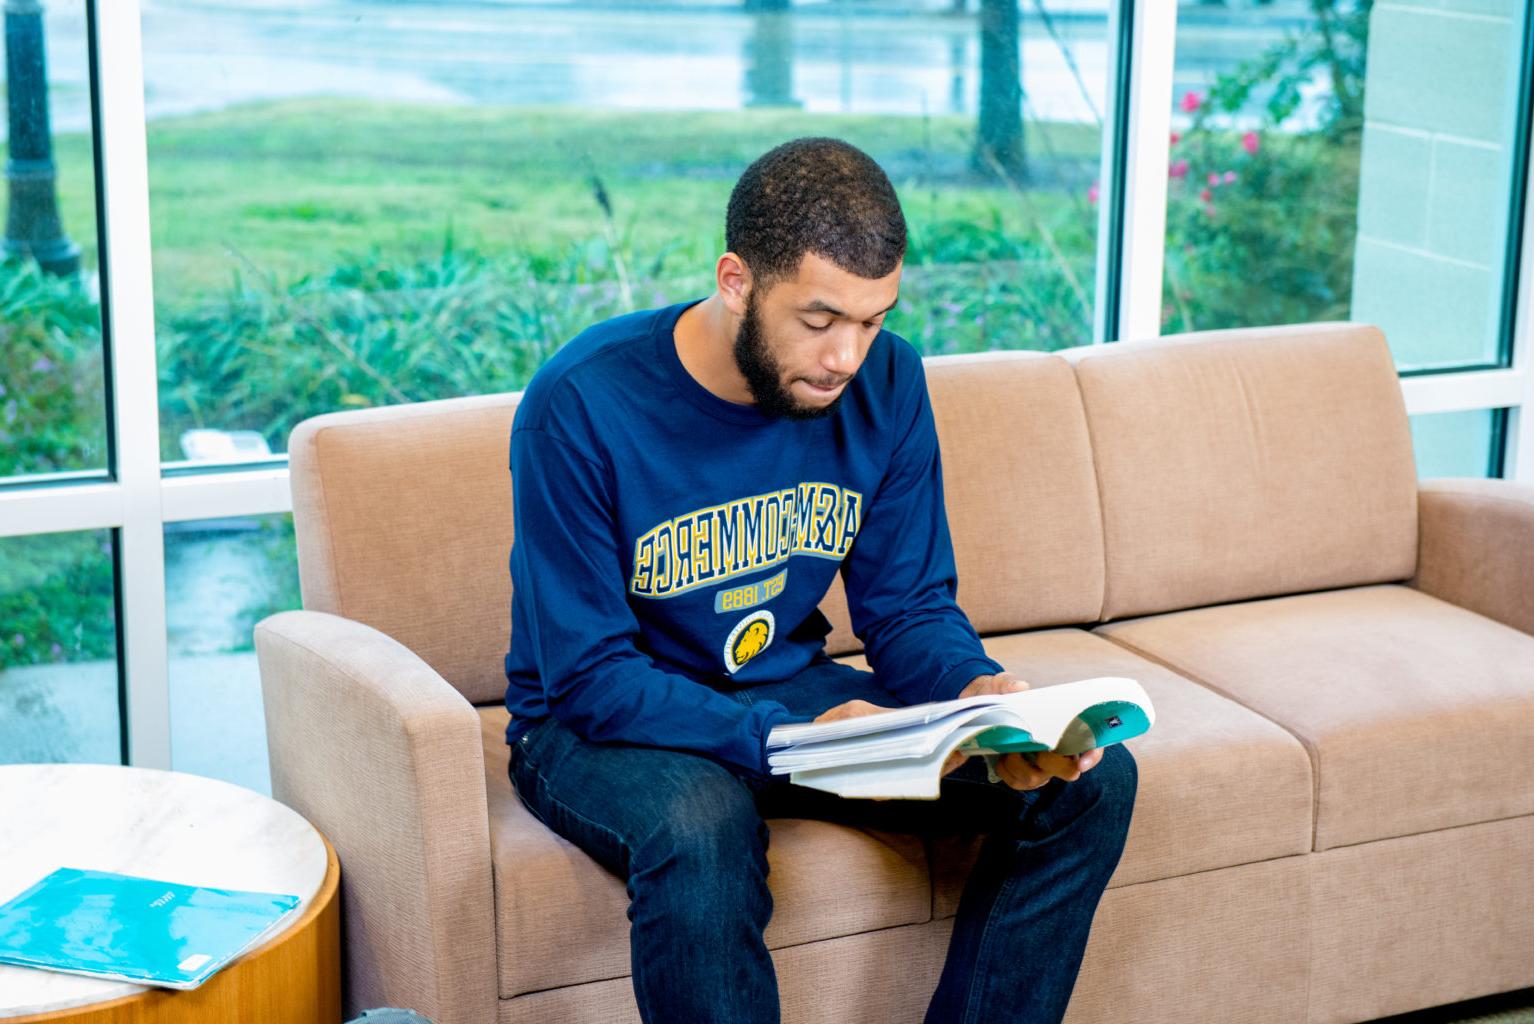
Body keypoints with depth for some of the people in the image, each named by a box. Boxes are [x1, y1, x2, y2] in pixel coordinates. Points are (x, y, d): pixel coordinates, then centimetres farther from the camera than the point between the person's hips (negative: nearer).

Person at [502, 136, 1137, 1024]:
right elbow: (589, 678, -22)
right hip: (600, 722, -5)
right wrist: (790, 738, -36)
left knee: (1092, 778, -10)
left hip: (793, 688, 5)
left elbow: (910, 606, 0)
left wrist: (979, 689, -23)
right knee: (701, 829, -40)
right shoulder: (582, 403, -23)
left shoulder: (885, 380, -7)